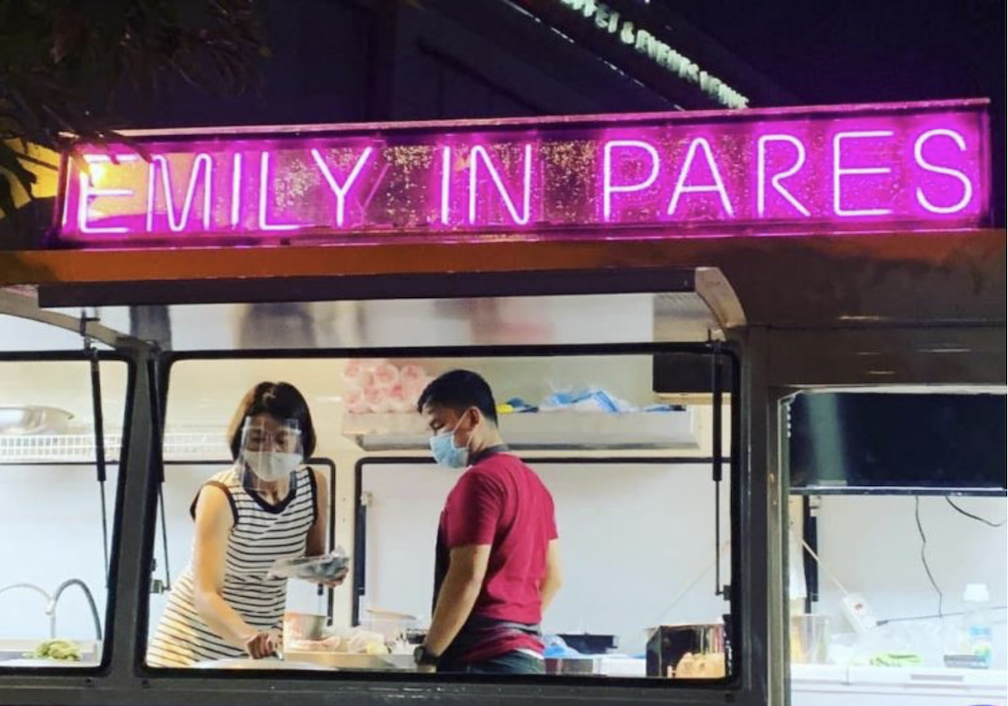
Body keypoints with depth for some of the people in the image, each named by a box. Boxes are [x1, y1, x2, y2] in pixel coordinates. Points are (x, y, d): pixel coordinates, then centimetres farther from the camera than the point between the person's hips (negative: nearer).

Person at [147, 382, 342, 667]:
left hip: (263, 641, 4)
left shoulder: (313, 486, -9)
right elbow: (206, 596, -31)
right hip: (198, 641, -4)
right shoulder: (220, 495, -24)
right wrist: (247, 636, -48)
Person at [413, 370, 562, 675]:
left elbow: (467, 578, -18)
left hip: (484, 658, -9)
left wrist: (427, 655, -13)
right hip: (525, 654, 9)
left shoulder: (480, 480, -12)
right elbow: (551, 576, 20)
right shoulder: (532, 481, 17)